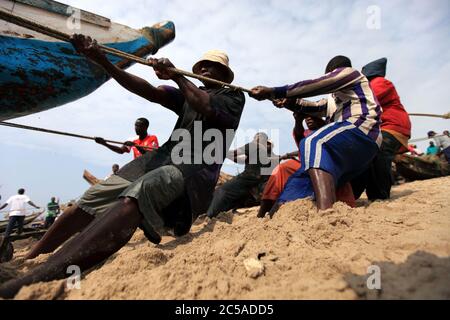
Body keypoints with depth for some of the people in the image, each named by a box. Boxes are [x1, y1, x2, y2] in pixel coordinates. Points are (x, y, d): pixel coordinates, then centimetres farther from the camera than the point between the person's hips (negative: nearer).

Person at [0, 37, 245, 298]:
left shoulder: (233, 96, 12)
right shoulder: (187, 93, 27)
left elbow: (207, 109, -11)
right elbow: (149, 91, 12)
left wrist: (176, 76, -1)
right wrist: (102, 60, 4)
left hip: (196, 169, -7)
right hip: (163, 157, 7)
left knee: (134, 200, -36)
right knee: (90, 203, 0)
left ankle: (36, 280, -46)